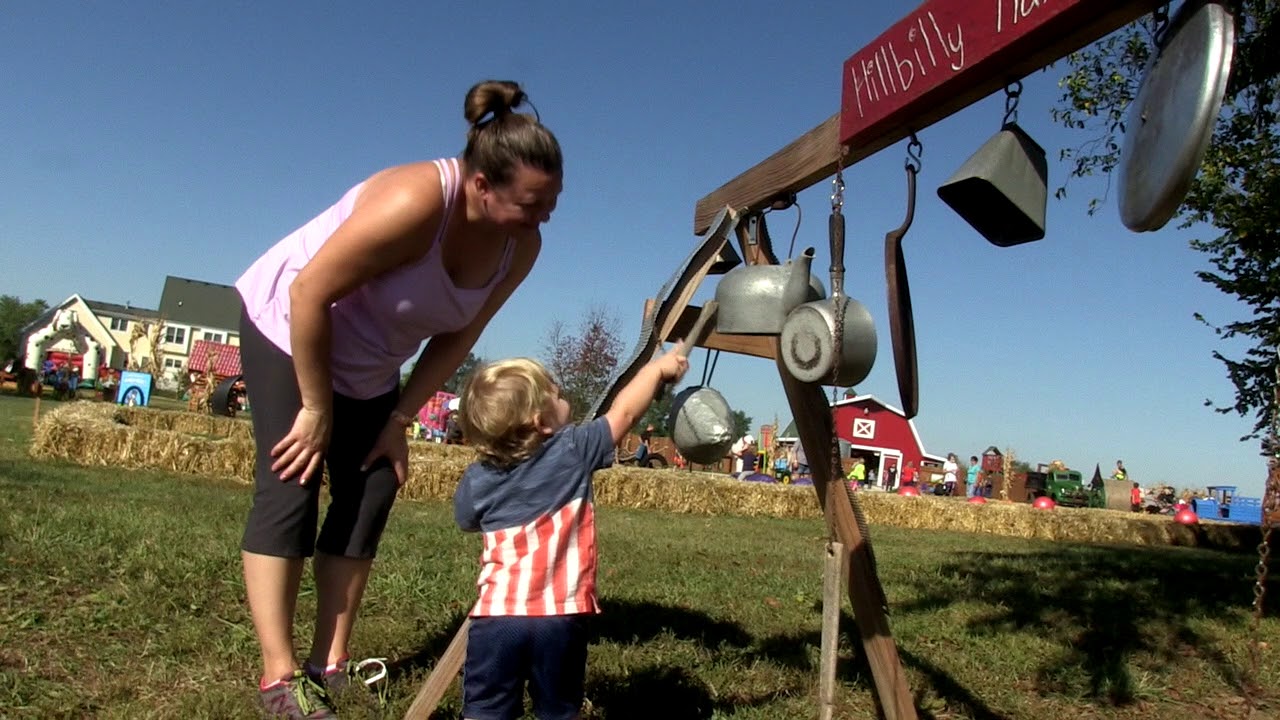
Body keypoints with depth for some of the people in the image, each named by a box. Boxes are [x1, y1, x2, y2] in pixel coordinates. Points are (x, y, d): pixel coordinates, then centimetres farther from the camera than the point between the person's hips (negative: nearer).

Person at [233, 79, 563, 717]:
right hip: (288, 325, -6)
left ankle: (331, 664, 7)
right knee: (291, 488, -12)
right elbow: (309, 294, -29)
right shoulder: (416, 201, -35)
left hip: (371, 368, 6)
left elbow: (456, 338, -7)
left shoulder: (520, 247, -16)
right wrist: (316, 408, -21)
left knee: (371, 494, -1)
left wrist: (401, 418, -10)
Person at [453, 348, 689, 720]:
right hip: (560, 616, -1)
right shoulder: (573, 452, -8)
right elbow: (624, 412, 2)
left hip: (496, 614, 2)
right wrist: (658, 368, 15)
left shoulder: (476, 480, 0)